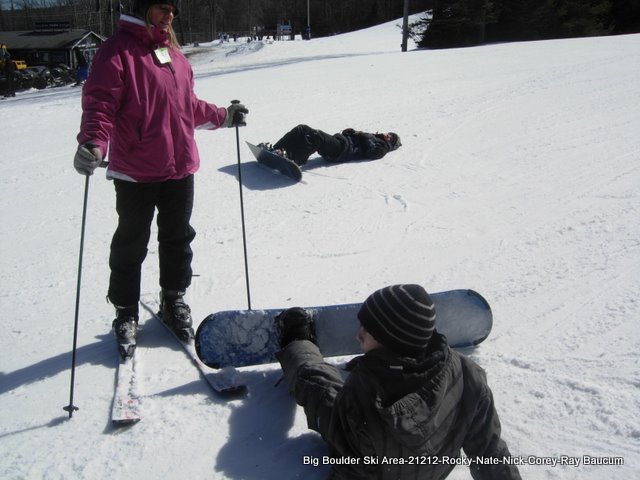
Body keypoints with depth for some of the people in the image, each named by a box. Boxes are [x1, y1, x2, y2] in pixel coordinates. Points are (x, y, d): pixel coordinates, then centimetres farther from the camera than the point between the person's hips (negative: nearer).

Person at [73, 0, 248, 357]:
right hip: (135, 173, -6)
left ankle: (174, 299, 35)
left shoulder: (174, 53, 13)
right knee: (131, 245, 6)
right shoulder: (117, 51, -10)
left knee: (178, 238, 16)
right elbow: (100, 103, -17)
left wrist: (223, 117, 26)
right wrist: (93, 143, -33)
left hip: (179, 168, 7)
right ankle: (126, 313, 23)